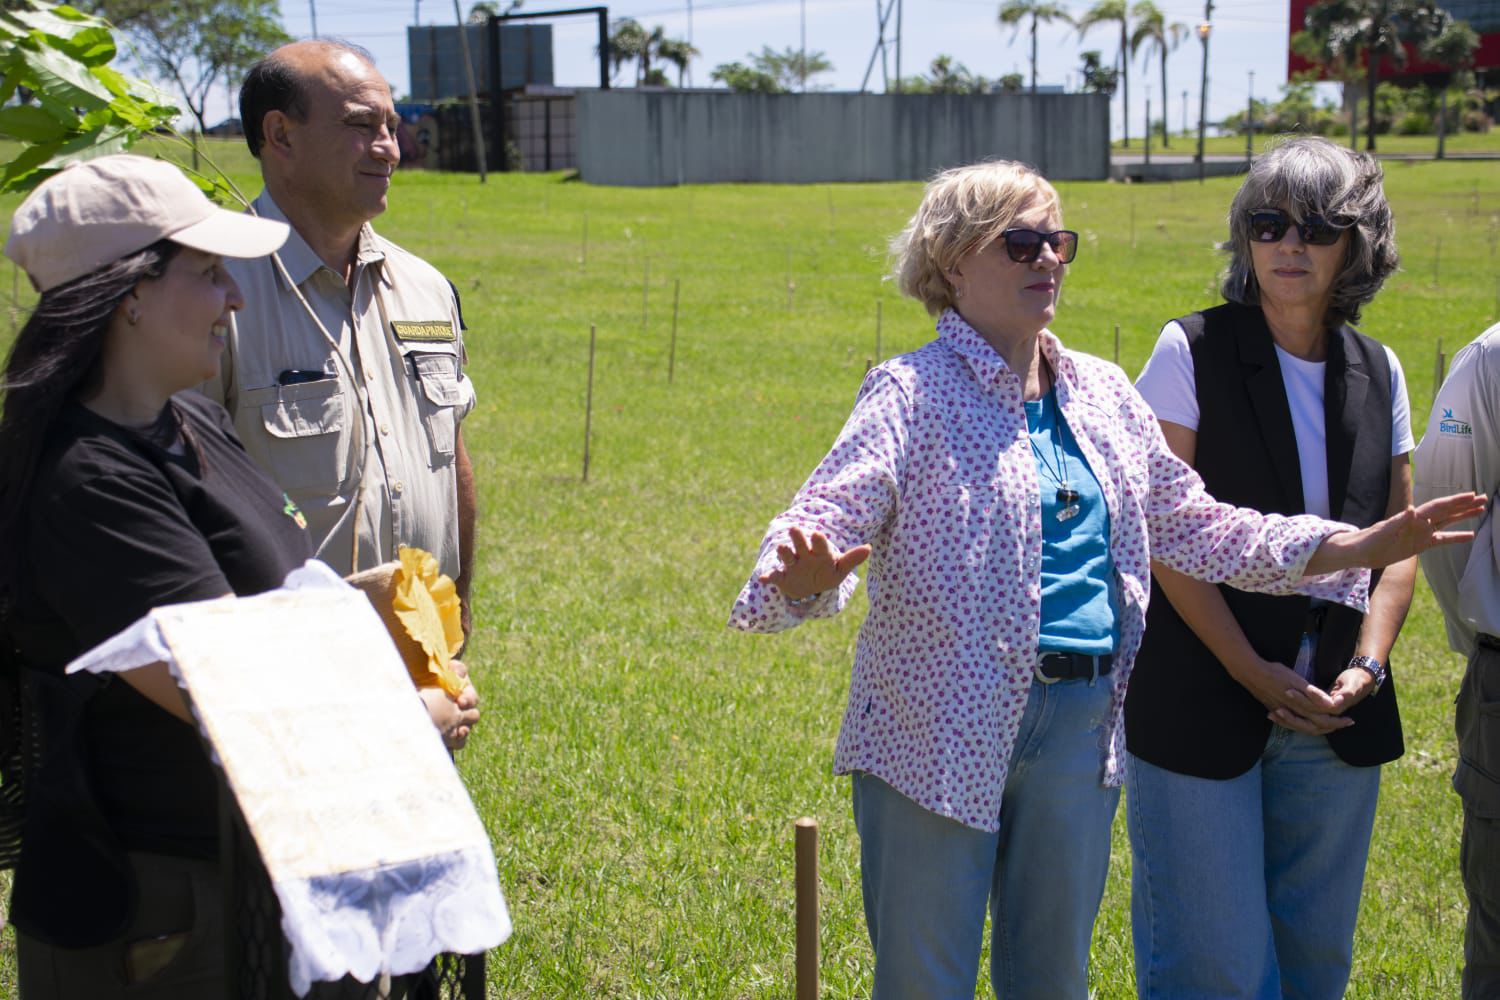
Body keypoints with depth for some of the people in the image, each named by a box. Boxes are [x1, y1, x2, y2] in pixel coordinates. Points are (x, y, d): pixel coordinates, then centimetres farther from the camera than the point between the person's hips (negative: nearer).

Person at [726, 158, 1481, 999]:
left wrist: (1361, 548, 10)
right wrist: (806, 571, -43)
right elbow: (831, 511, -18)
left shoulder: (1103, 391, 12)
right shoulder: (914, 393, -7)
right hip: (945, 732, -5)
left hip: (1082, 730, 6)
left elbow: (1191, 523, 16)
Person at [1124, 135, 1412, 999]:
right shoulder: (1193, 352, -6)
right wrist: (1250, 669, -14)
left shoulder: (1378, 374, 8)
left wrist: (1367, 665, -5)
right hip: (1205, 709, -4)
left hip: (1334, 718, 5)